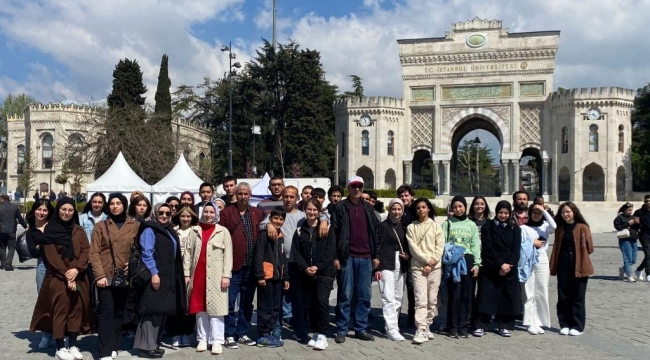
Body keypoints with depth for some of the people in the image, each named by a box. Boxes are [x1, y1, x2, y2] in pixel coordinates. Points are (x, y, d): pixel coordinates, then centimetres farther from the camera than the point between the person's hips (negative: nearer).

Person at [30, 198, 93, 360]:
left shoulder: (79, 231, 11)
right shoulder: (50, 230, 0)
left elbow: (85, 250, 3)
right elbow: (51, 255, -8)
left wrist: (77, 269, -13)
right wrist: (66, 274, -14)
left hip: (78, 277, 4)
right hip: (58, 277, -4)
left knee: (76, 309, 4)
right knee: (60, 310, -3)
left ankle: (73, 345, 13)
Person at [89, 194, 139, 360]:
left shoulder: (135, 226, 6)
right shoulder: (100, 226, 2)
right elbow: (94, 253, -4)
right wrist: (99, 275, -13)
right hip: (105, 276, -2)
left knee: (119, 312, 9)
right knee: (106, 312, -5)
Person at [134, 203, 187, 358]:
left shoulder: (169, 231, 19)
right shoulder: (149, 230, -5)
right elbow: (147, 253, -15)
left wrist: (174, 277, 14)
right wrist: (154, 273, -22)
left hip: (168, 277, 8)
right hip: (155, 276, -8)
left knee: (162, 310, 9)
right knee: (152, 310, -8)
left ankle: (154, 344, 16)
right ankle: (146, 346, -4)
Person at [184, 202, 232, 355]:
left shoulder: (223, 231, 4)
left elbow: (228, 255, -1)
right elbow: (188, 253, 9)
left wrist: (226, 275, -9)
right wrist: (186, 273, 1)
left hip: (216, 277, -3)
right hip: (198, 275, 3)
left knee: (216, 307, -2)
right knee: (200, 308, 7)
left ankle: (216, 341, 1)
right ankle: (202, 339, 16)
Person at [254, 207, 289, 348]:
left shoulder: (282, 236, 15)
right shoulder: (264, 234, -7)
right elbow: (258, 256, -13)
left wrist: (286, 277, 16)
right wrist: (260, 275, -18)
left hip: (278, 277, 7)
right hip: (266, 276, -7)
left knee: (276, 307, 11)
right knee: (265, 307, -2)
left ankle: (270, 333, 20)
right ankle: (263, 336, 5)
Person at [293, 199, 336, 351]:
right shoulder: (299, 230, 9)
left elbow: (330, 252, -7)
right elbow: (296, 252, 3)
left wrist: (318, 267, -17)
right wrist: (305, 268, -12)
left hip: (324, 272, -4)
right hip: (306, 273, 4)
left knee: (321, 301, -15)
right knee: (309, 304, 7)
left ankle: (322, 336, -6)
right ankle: (315, 334, 20)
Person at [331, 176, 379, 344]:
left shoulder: (368, 208, 13)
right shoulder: (339, 207, 1)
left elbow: (375, 232, 14)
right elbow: (334, 232, -3)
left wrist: (375, 255, 8)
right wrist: (335, 257, -9)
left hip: (366, 258, 4)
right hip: (347, 257, -4)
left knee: (365, 295, 6)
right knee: (345, 295, 0)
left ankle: (361, 329, 16)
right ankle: (341, 330, 9)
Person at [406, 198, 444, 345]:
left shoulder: (436, 226, 9)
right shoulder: (411, 227, 7)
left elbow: (440, 247, 2)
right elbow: (413, 248, -1)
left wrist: (431, 264, -8)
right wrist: (427, 259, -11)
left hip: (435, 267, 1)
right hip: (418, 266, -1)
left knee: (432, 299, 3)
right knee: (421, 299, -10)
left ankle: (427, 326, 15)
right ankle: (421, 330, -14)